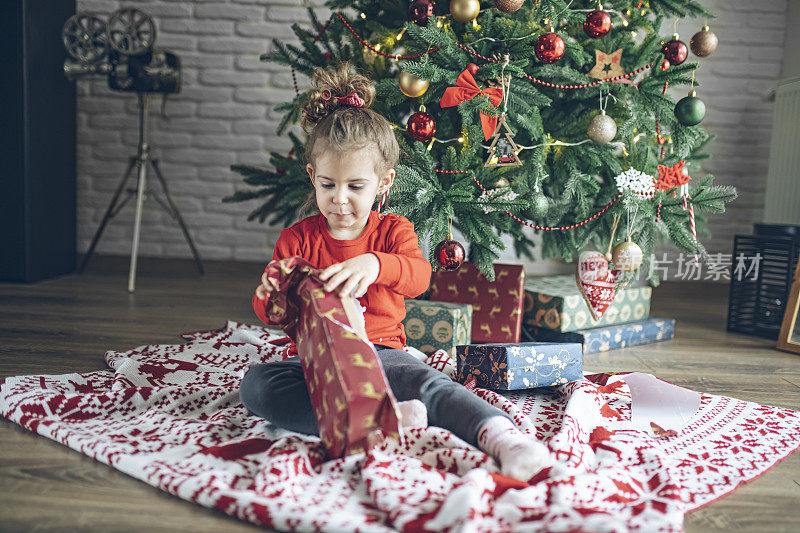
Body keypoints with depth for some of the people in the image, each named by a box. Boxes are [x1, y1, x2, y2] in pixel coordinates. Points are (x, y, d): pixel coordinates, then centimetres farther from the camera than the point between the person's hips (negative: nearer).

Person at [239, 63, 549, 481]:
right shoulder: (298, 238, 7)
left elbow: (419, 277, -17)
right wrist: (270, 295, -20)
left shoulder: (392, 230, 5)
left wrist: (374, 265, -39)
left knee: (423, 381, -33)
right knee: (255, 384, -28)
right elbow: (269, 313, 7)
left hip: (379, 351, -1)